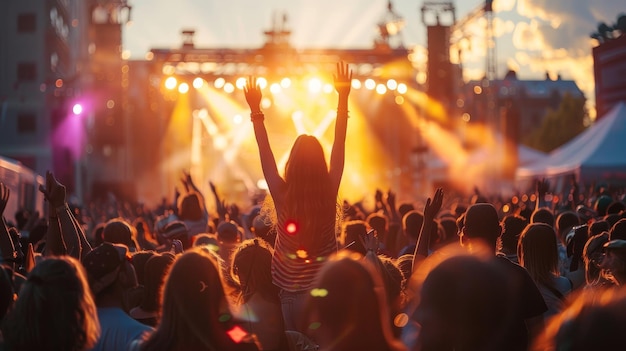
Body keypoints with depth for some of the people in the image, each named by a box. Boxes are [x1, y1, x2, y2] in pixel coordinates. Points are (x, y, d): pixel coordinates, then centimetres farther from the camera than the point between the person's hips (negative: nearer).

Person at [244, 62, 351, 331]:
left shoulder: (283, 196, -13)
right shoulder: (329, 192, -10)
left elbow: (265, 153, -5)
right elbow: (339, 145, -4)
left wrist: (256, 110, 0)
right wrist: (343, 99, 0)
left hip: (292, 292, -1)